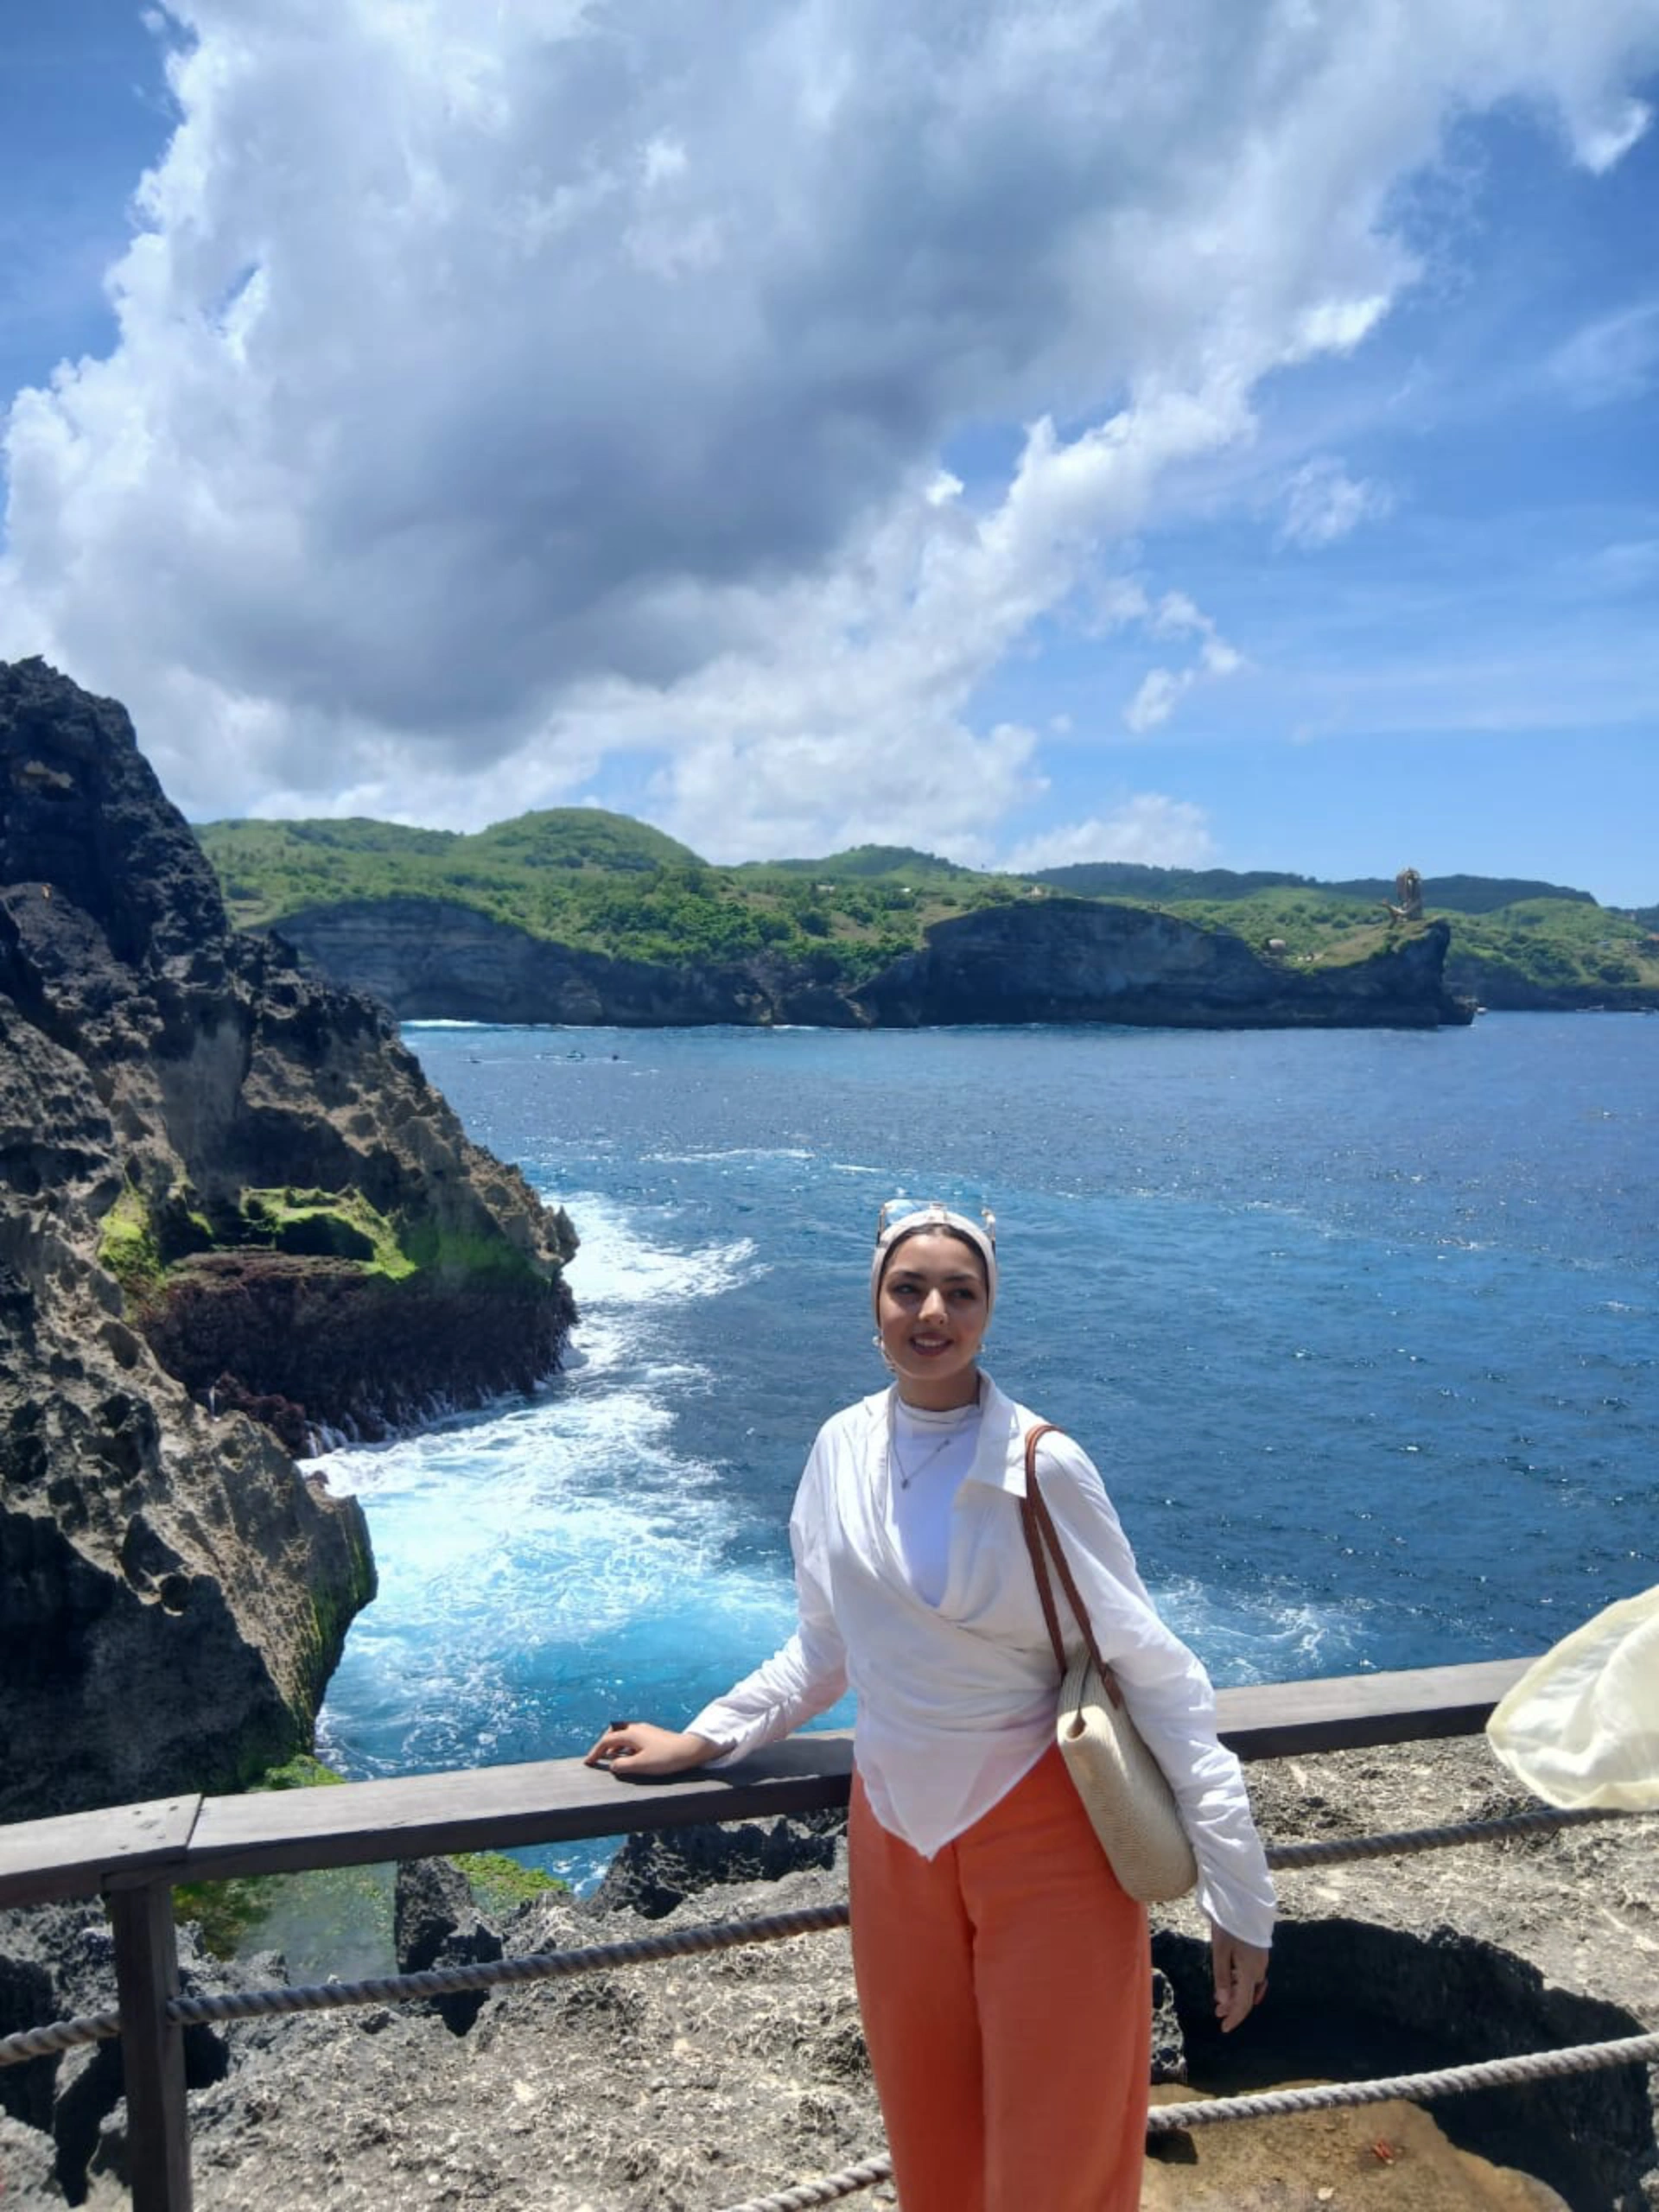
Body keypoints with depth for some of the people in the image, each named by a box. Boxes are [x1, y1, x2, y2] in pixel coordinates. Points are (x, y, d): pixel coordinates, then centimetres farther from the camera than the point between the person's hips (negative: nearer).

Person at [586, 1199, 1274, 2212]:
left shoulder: (1042, 1465, -17)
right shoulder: (843, 1448, -2)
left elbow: (1153, 1671, -14)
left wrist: (1239, 1893, -14)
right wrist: (701, 1741, 11)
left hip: (1044, 1833, -4)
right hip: (896, 1833, 5)